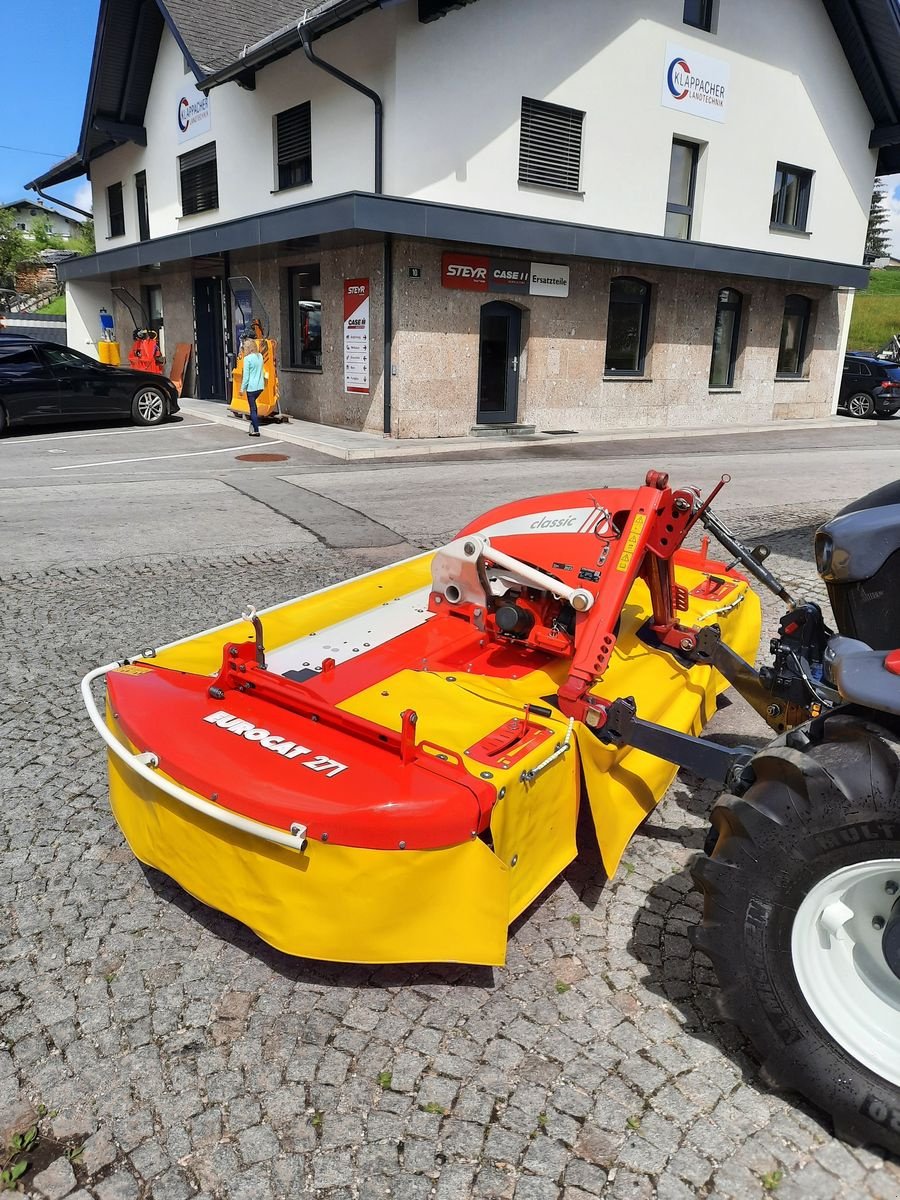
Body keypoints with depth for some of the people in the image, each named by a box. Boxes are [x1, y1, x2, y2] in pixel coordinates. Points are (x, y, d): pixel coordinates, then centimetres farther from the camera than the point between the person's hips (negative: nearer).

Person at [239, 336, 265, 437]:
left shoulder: (247, 358, -13)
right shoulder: (260, 356, 5)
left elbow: (246, 375, -11)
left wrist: (242, 388, -5)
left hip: (251, 387, -6)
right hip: (260, 386, 6)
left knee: (252, 408, 0)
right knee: (253, 405, 25)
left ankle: (256, 431, 1)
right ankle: (253, 423, 27)